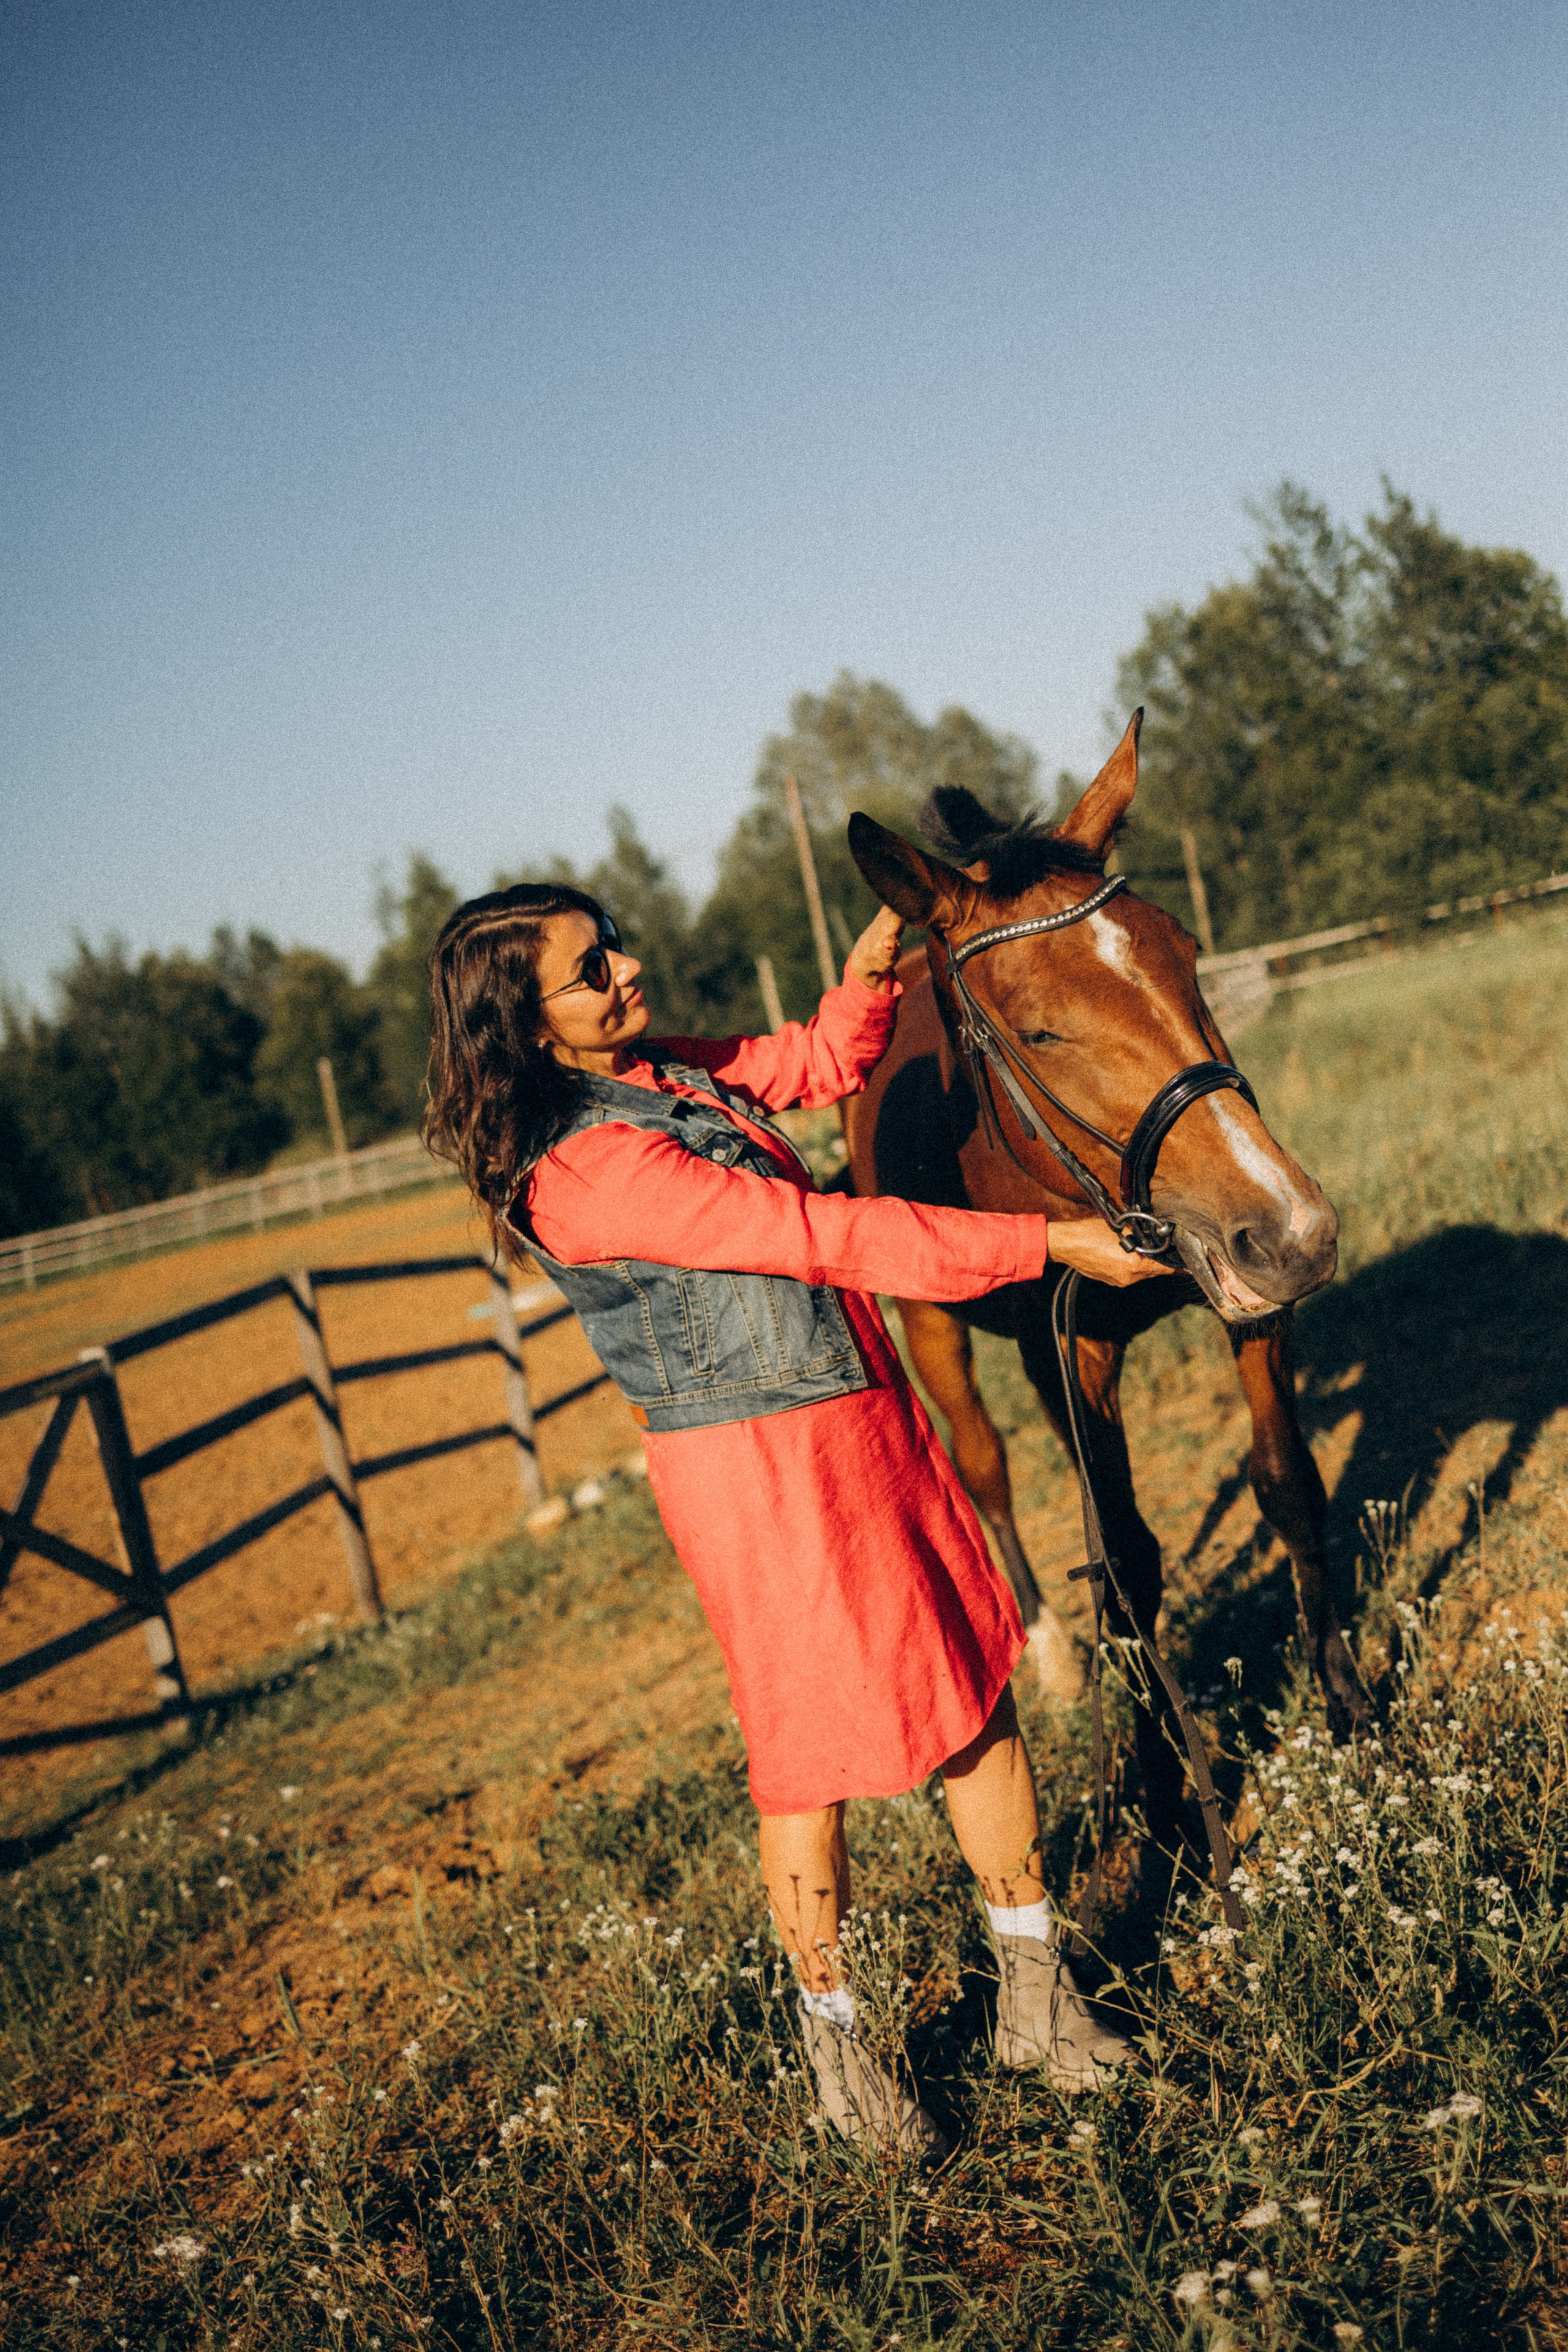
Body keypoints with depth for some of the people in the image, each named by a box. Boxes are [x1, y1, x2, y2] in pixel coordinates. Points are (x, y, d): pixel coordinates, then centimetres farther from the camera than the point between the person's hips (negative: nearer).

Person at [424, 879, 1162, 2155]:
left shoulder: (664, 1074, 3)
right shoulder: (586, 1167, -24)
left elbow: (823, 1064, 18)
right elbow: (829, 1238, -25)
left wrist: (868, 972, -4)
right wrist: (1047, 1242, -22)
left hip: (872, 1417, 9)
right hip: (756, 1471, -9)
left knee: (976, 1688, 13)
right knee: (815, 1757, 6)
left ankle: (1036, 1994, 29)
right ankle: (838, 2041, 28)